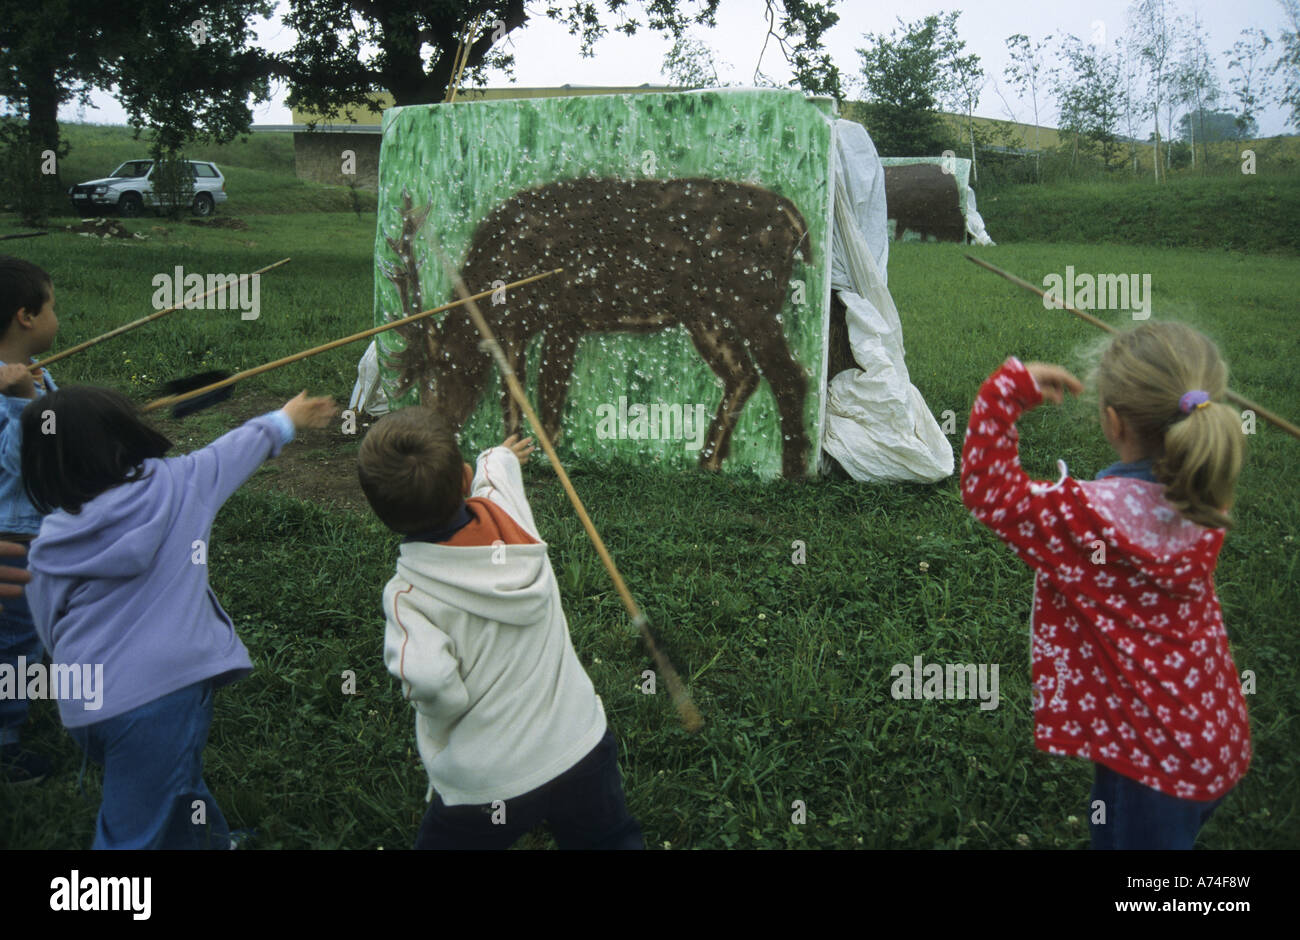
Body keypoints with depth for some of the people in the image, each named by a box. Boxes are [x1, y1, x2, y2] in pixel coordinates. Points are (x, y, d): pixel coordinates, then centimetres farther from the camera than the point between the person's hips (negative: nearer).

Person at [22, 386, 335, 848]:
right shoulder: (172, 486, -4)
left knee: (176, 786, 25)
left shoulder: (48, 548, 2)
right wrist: (287, 419, 31)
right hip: (163, 690, -3)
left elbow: (50, 630, 12)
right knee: (130, 834, 5)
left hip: (83, 702, 4)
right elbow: (240, 445, 14)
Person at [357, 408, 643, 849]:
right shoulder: (510, 514, -9)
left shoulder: (408, 594, -21)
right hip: (582, 750, 4)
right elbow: (494, 470, 15)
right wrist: (502, 455, 37)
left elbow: (432, 683, -33)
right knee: (612, 840, 27)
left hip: (486, 790, -4)